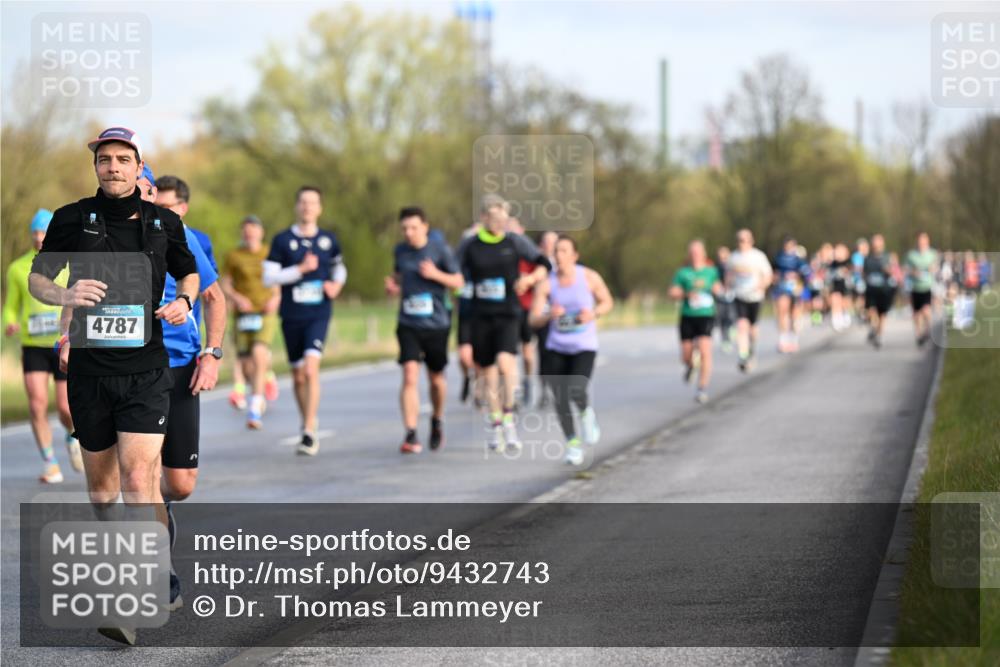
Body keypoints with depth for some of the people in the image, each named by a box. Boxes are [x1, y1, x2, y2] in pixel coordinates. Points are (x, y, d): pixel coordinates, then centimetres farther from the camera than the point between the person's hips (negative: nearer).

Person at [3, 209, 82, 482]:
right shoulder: (18, 268, 2)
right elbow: (11, 308, 9)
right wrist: (10, 325, -13)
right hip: (33, 347, 1)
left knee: (66, 408, -3)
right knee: (38, 403, -15)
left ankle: (73, 438, 33)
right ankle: (50, 464, -2)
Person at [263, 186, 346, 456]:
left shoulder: (328, 240, 7)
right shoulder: (283, 240, 1)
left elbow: (339, 268, 26)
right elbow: (268, 277, -6)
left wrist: (337, 285, 5)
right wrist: (300, 270, -16)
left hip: (318, 314, -1)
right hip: (291, 315, 1)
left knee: (311, 368, -19)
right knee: (298, 375, 8)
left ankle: (310, 433, -19)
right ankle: (309, 423, 29)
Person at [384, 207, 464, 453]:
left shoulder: (440, 250, -4)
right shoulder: (400, 251, 5)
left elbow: (458, 282, 0)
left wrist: (436, 274, -17)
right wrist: (393, 287, 1)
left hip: (436, 324, -1)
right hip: (408, 324, 1)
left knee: (436, 378, 12)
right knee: (410, 376, -14)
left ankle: (437, 421, 40)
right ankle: (410, 435, -16)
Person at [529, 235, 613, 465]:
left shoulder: (589, 277, -7)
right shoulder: (546, 284, -7)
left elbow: (607, 302, 7)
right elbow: (534, 321, -8)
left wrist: (593, 314, -13)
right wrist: (549, 315, -30)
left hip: (584, 347, -2)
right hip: (556, 348, 2)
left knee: (576, 391, -22)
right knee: (560, 399, 1)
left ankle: (586, 412, 14)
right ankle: (572, 443, 21)